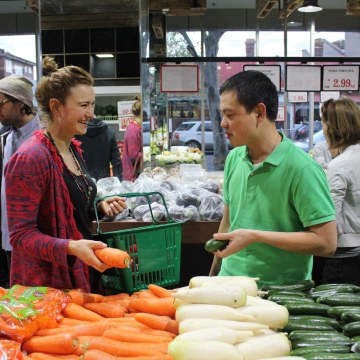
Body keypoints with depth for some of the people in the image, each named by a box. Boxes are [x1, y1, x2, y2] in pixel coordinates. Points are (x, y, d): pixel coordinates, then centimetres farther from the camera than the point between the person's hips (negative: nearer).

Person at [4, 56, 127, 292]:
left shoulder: (73, 149, 7)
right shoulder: (30, 158, -21)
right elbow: (21, 235, -21)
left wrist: (100, 206, 0)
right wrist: (71, 247, -34)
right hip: (46, 283, -8)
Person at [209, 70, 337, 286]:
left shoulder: (302, 169, -12)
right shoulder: (233, 159, 8)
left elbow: (327, 242, -14)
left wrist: (255, 236, -17)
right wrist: (214, 271, 19)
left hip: (280, 291, -4)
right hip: (229, 284, 5)